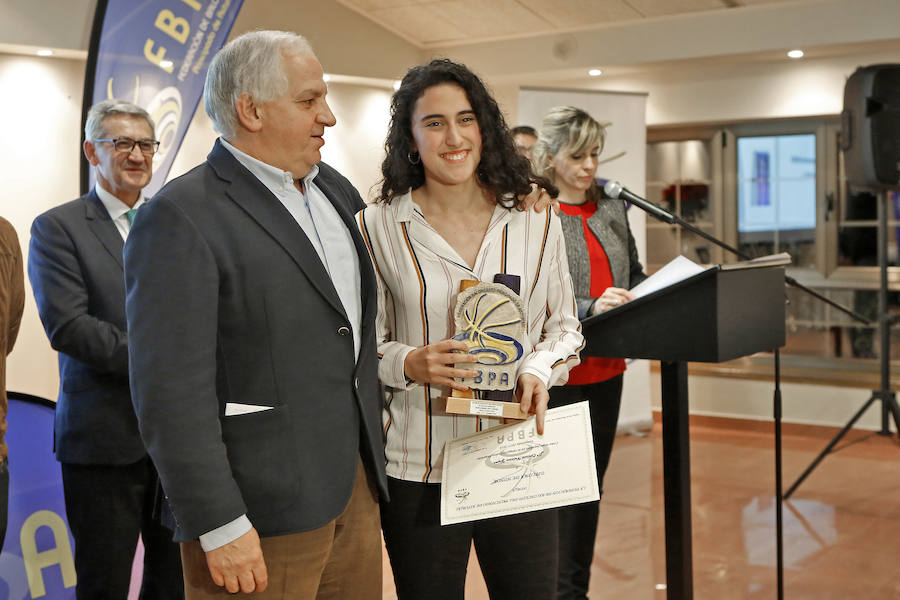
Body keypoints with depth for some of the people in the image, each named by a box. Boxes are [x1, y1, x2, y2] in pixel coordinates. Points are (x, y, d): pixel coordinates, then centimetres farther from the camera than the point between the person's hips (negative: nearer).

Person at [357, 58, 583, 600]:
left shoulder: (536, 221, 4)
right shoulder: (378, 227, -2)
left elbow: (565, 326, 11)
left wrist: (540, 371, -9)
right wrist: (410, 363, -17)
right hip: (420, 470, -1)